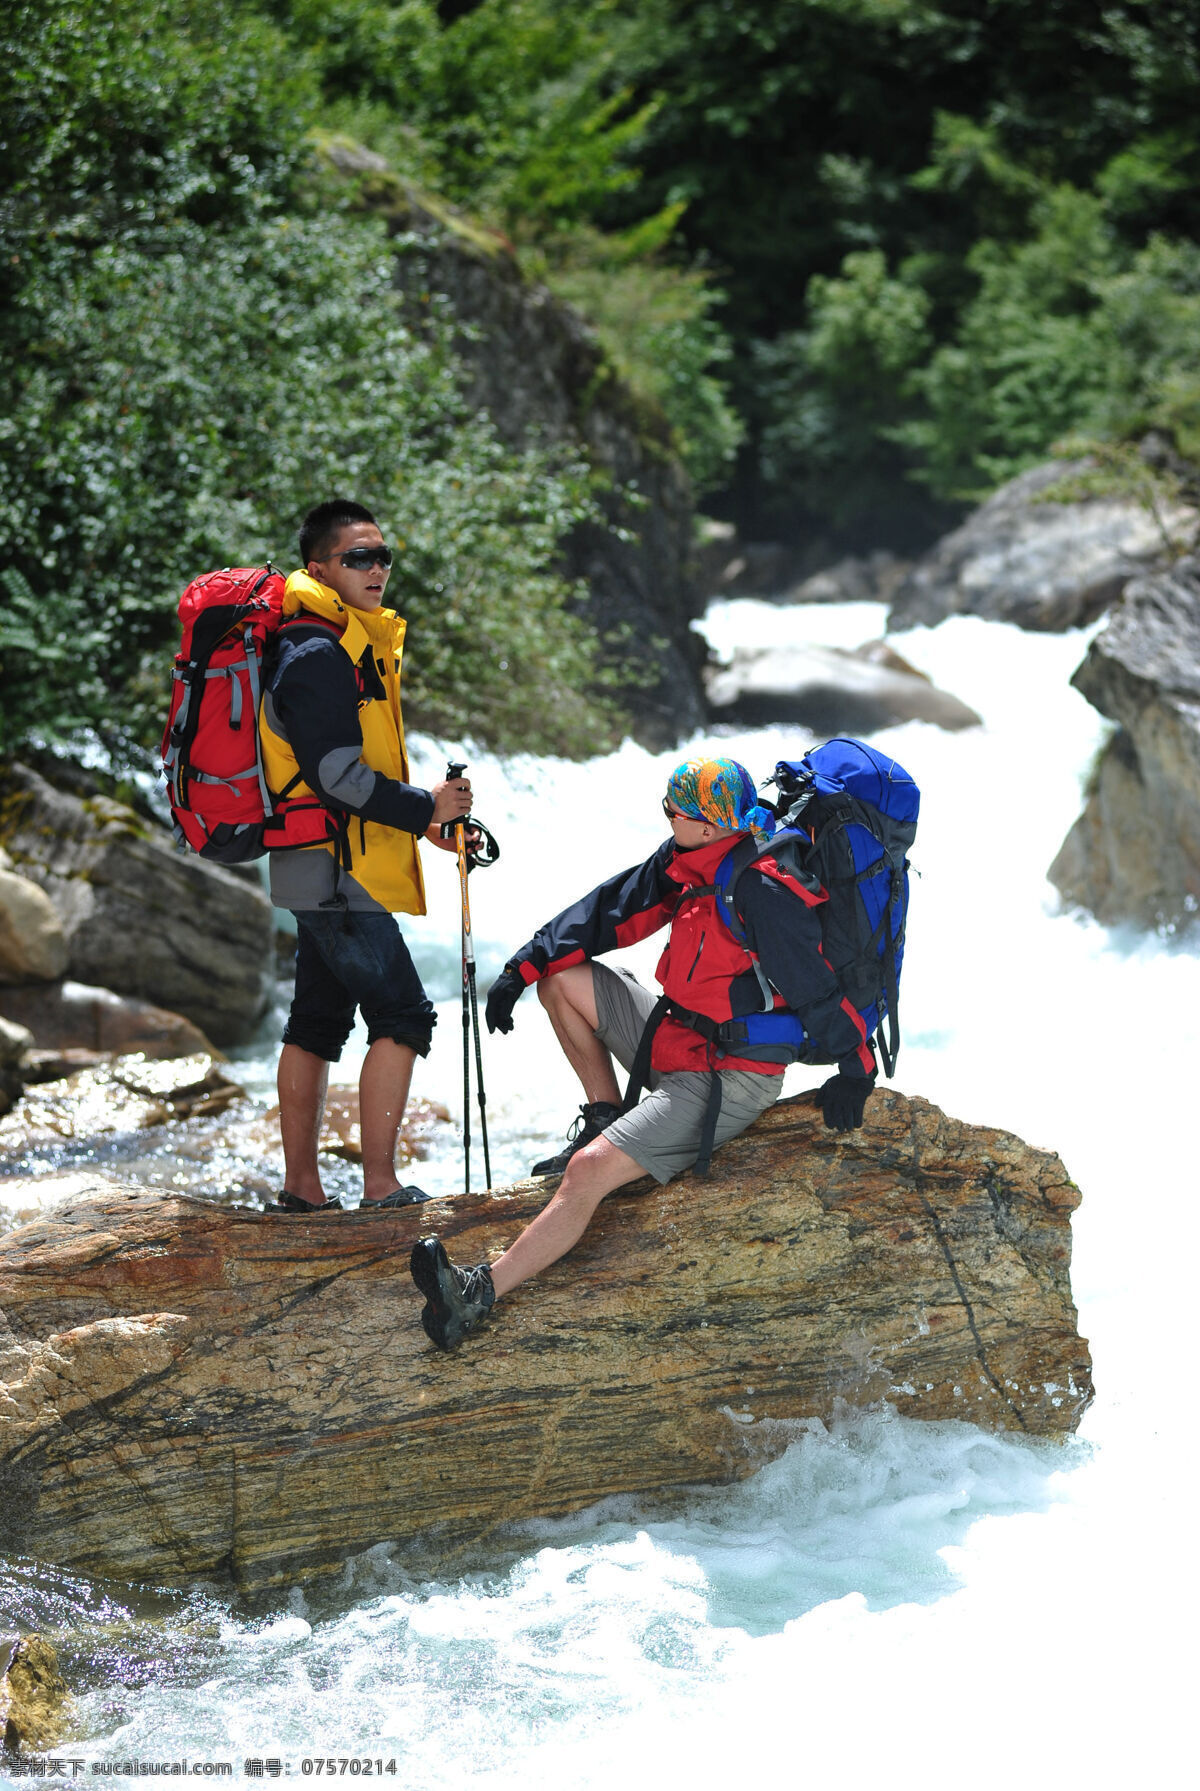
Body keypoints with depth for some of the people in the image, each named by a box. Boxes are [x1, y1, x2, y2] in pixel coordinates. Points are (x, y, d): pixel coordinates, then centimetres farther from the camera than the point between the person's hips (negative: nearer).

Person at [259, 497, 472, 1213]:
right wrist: (424, 808, -13)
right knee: (402, 1012, -10)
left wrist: (423, 817, 13)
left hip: (328, 868, 11)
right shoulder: (316, 653, -16)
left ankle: (302, 1184, 18)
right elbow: (336, 774, -21)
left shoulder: (354, 643, 17)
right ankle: (381, 1185, -9)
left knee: (318, 1020, 12)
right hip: (336, 866, -11)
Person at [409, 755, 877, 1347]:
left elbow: (818, 982, -23)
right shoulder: (683, 860, 3)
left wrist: (854, 1069, -22)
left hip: (727, 1082, -9)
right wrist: (523, 966, 7)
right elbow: (610, 910, 10)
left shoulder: (763, 891, -24)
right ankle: (606, 1117, 12)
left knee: (588, 1172, -22)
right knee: (562, 977, 9)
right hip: (671, 1038, 9)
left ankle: (479, 1293, -25)